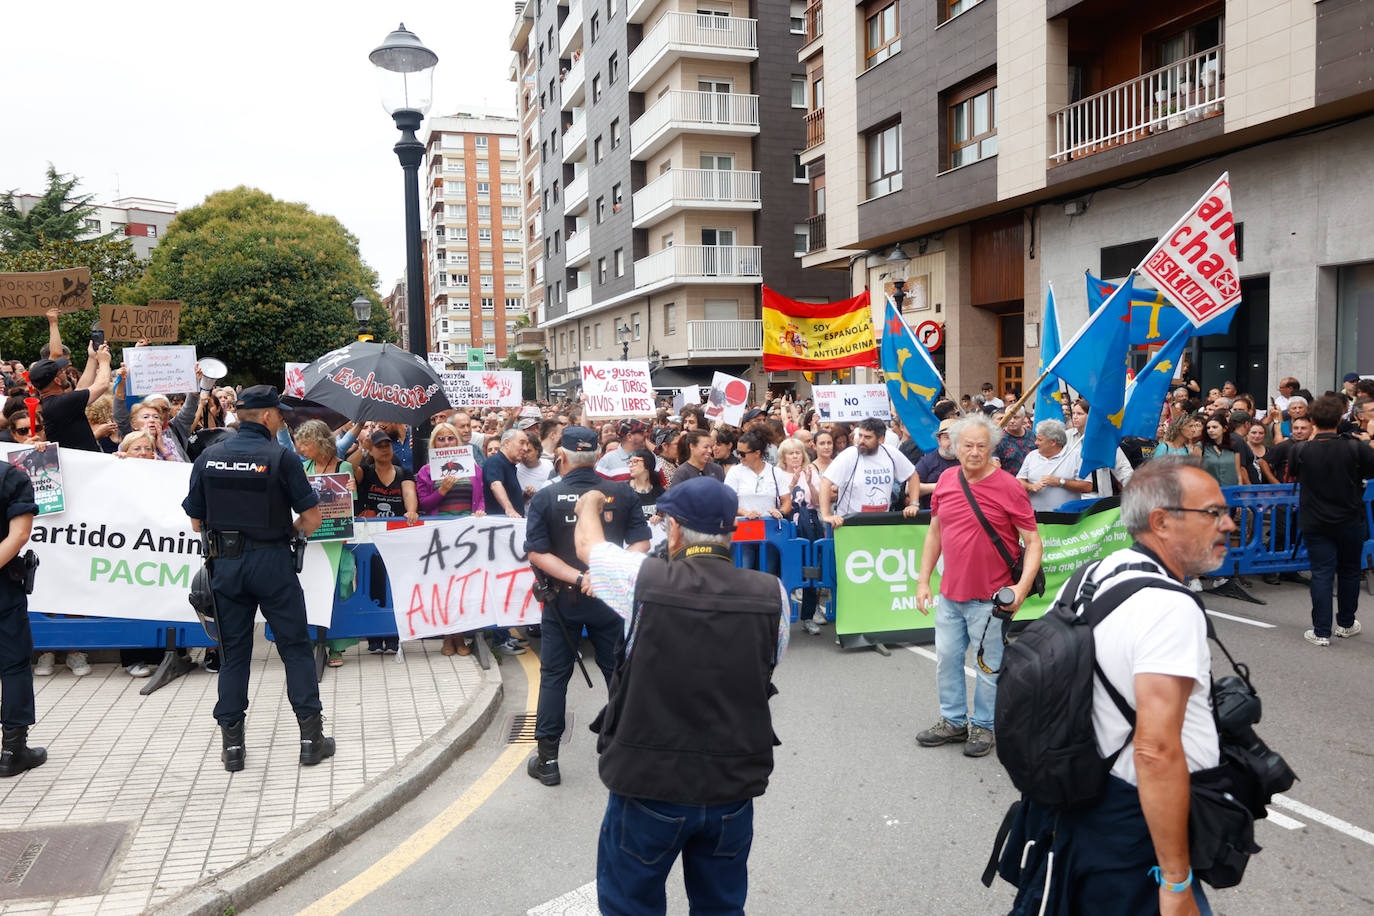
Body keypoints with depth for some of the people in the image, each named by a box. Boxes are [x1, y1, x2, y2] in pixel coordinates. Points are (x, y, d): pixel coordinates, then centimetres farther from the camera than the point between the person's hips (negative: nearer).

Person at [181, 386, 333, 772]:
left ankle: (232, 743, 15)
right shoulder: (280, 457, -10)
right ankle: (311, 736, 7)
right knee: (295, 646, 6)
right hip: (271, 562, -4)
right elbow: (312, 517, -9)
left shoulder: (208, 457, 2)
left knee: (232, 650, 12)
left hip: (225, 563, 4)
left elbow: (196, 522, 7)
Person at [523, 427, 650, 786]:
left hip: (562, 599, -1)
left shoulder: (545, 498, -8)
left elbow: (537, 553, -13)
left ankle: (547, 759, 15)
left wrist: (578, 578, -17)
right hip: (612, 597, 1)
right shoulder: (622, 493, -5)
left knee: (554, 676, 10)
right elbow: (641, 544, -10)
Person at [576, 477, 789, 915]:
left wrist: (590, 503, 27)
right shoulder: (772, 594, -9)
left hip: (648, 784, -2)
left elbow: (587, 544, 6)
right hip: (734, 787, 3)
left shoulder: (643, 581, -14)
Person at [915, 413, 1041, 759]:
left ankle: (984, 726, 26)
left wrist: (1022, 587, -21)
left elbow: (1032, 541, -10)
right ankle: (954, 720, 32)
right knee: (947, 658, 15)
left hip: (990, 597, -5)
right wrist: (923, 580, 9)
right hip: (950, 592, 5)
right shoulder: (946, 480, 2)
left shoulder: (1008, 487, -12)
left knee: (990, 665, 8)